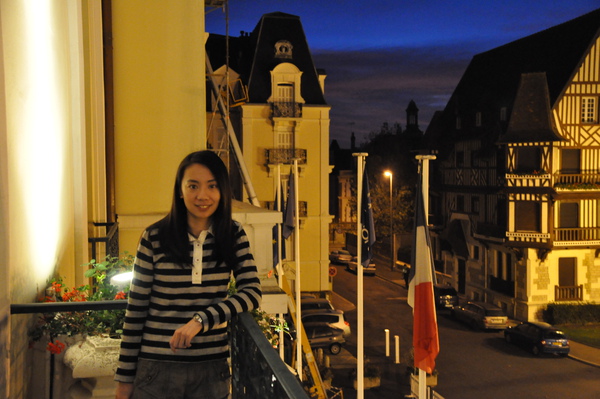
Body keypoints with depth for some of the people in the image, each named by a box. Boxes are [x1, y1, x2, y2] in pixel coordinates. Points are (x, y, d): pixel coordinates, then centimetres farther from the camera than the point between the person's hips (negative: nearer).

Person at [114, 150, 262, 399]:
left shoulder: (234, 236, 0)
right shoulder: (154, 238, -7)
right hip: (157, 369, -2)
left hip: (212, 368, 2)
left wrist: (202, 320, -22)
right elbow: (136, 310, -3)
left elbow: (252, 292, -9)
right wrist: (125, 377, -1)